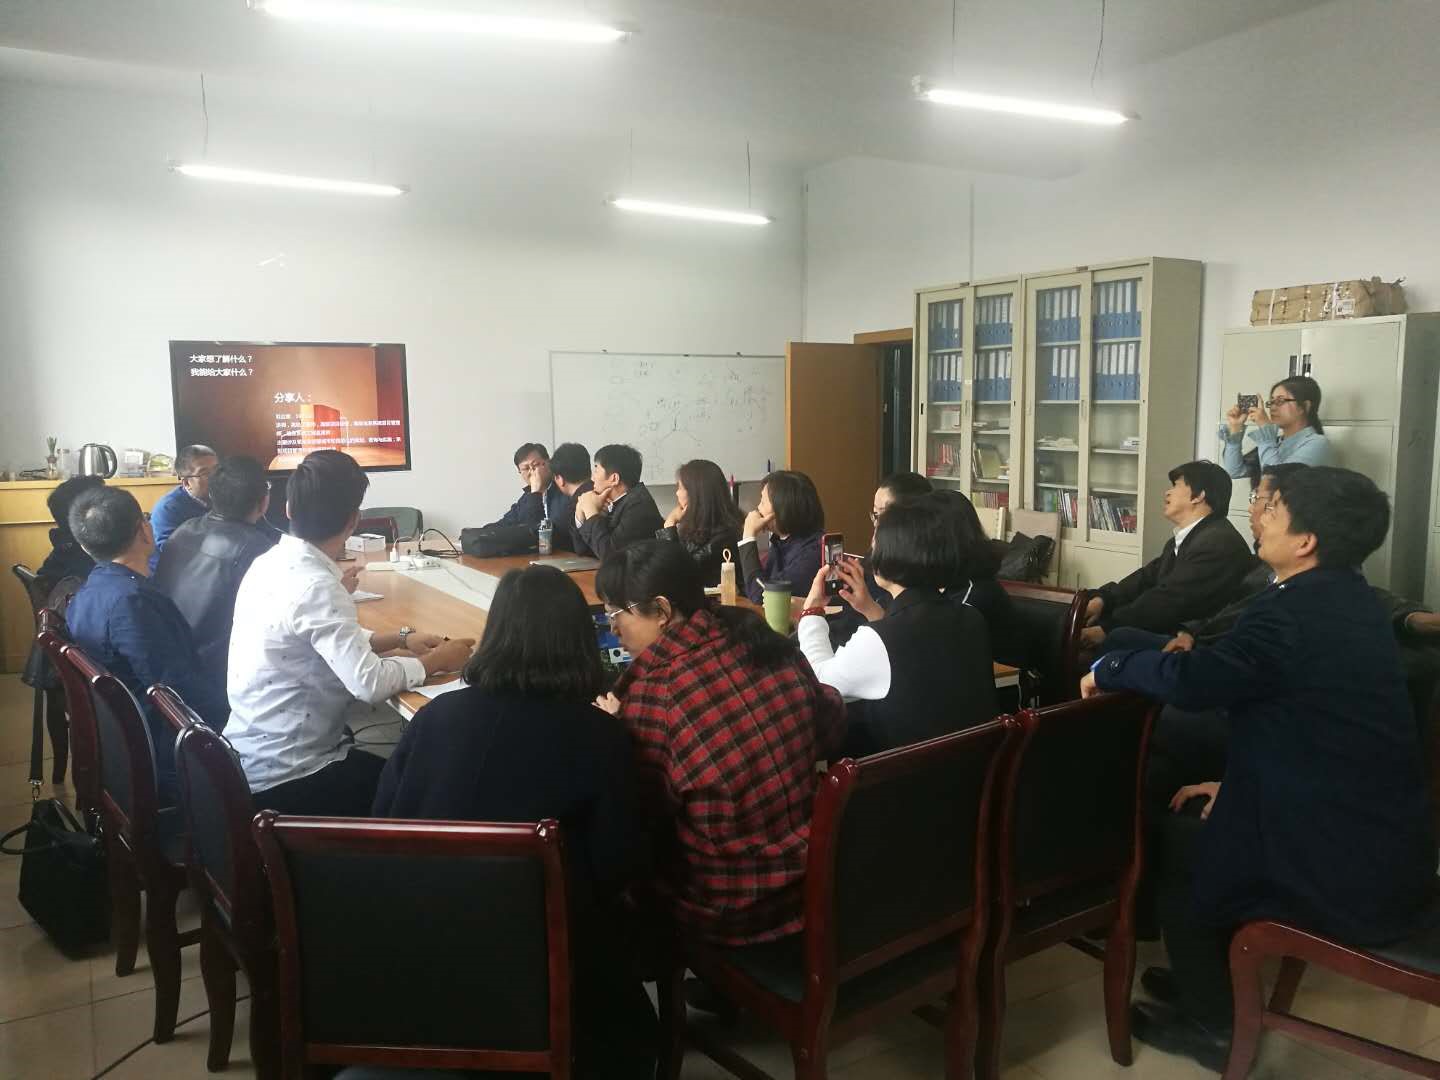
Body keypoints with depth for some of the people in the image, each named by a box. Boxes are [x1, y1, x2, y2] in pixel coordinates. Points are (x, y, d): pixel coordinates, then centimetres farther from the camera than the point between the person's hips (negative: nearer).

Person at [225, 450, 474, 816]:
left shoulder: (272, 563, 3)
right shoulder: (316, 586, -24)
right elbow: (370, 683, -28)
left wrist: (400, 639, 7)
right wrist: (436, 660, -13)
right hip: (284, 779, -8)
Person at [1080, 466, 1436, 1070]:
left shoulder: (1295, 612, -25)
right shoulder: (1347, 600, 6)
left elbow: (1192, 680, -31)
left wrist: (1107, 668, -12)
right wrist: (1235, 782, 13)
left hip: (1345, 870, -9)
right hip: (1382, 842, 9)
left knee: (1177, 846, 9)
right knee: (1198, 820, 19)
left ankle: (1210, 1024, 25)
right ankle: (1210, 979, 35)